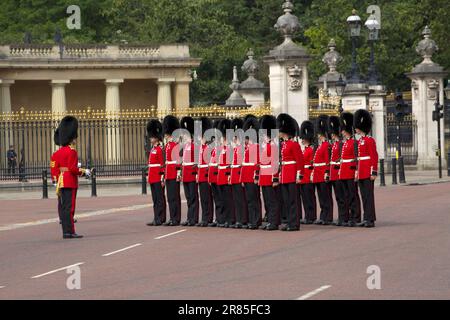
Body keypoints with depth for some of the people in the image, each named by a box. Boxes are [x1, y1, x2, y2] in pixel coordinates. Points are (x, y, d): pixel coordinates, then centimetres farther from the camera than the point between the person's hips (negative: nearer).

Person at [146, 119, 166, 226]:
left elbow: (162, 165, -15)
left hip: (158, 178, -9)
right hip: (153, 179, 9)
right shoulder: (152, 149, 16)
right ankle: (157, 219, 14)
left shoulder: (160, 149, -11)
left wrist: (162, 178, -18)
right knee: (155, 199, 11)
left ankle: (159, 219, -6)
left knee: (159, 199, -6)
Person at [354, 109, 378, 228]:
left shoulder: (370, 140, -9)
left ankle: (371, 220, -7)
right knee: (364, 196, 9)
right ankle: (367, 219, 12)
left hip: (368, 173, -9)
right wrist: (357, 172, 18)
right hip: (361, 173, 9)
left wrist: (374, 173, -17)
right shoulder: (359, 141, 16)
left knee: (369, 196, -8)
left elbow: (374, 157, -13)